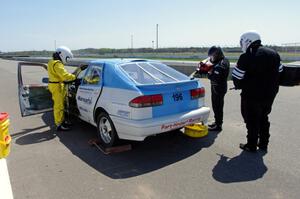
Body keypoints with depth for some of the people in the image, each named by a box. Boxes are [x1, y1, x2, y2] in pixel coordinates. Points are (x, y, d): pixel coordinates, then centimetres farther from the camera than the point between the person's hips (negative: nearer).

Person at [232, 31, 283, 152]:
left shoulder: (246, 57, -16)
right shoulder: (274, 54, 6)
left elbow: (237, 77, -14)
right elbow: (279, 73, 11)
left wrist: (239, 86, 6)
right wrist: (271, 88, 18)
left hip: (252, 96, -6)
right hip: (269, 95, 7)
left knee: (252, 121, 7)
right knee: (263, 119, 21)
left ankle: (251, 146, 17)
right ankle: (263, 144, 31)